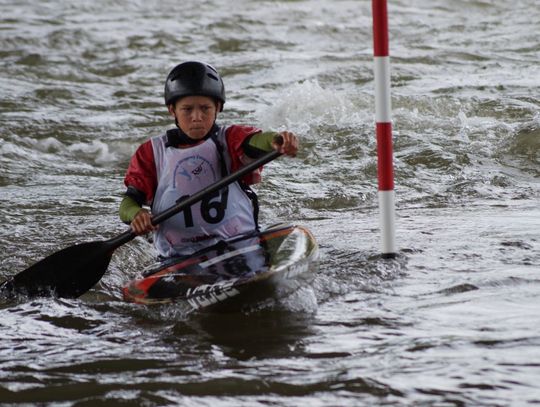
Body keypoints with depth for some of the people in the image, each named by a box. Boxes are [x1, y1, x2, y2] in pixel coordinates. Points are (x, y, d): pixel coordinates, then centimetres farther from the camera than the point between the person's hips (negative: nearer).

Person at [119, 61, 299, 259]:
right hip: (179, 258, 1)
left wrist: (277, 141, -40)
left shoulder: (229, 140, 8)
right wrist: (136, 215, -17)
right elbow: (129, 202, 8)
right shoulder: (153, 152, 13)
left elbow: (254, 142, -15)